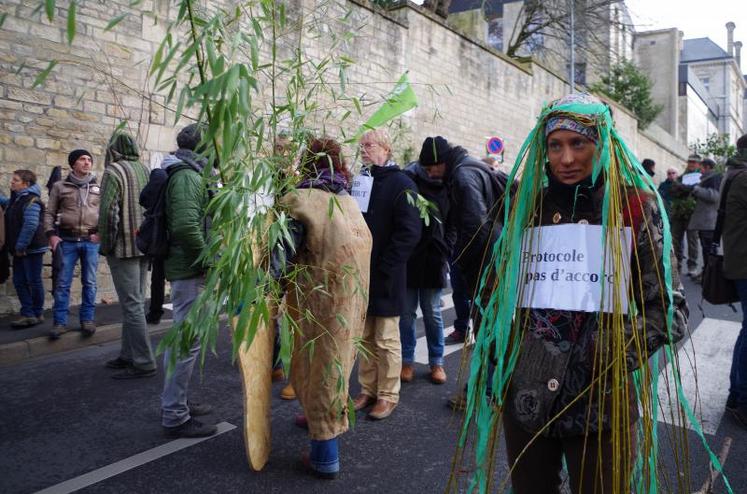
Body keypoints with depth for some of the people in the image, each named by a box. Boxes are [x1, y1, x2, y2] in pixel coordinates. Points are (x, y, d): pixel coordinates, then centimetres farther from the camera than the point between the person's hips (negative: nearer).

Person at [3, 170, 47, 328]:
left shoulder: (31, 201, -16)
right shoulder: (15, 199, 12)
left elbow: (30, 226, -23)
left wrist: (20, 246, -20)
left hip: (32, 249, -9)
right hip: (20, 249, 9)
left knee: (33, 281, 1)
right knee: (19, 281, 9)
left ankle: (37, 314, 11)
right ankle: (28, 314, 14)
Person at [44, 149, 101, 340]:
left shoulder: (99, 188, 8)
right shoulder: (60, 186, 6)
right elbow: (49, 213, 9)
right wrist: (51, 234, -3)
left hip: (91, 241, 0)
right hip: (67, 240, 0)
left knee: (89, 282, 6)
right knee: (63, 283, 2)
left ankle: (87, 319, 15)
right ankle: (60, 322, 10)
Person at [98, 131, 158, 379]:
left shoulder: (113, 171, -9)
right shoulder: (146, 170, 10)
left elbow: (108, 212, -17)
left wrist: (105, 245, -7)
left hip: (124, 247, -7)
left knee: (131, 304, -4)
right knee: (135, 302, 14)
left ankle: (144, 362, -2)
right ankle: (129, 355, 24)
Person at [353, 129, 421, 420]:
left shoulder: (401, 184, -7)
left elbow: (409, 232, -15)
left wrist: (383, 268, -17)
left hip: (385, 277, -6)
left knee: (386, 341, 4)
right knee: (366, 338, 14)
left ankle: (388, 396, 17)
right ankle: (368, 390, 26)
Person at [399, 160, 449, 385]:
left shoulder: (446, 185, 4)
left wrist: (445, 252, -1)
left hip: (433, 259, 2)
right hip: (407, 257, -1)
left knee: (433, 313, 8)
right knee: (407, 312, 6)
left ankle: (436, 362, 20)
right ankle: (407, 361, 17)